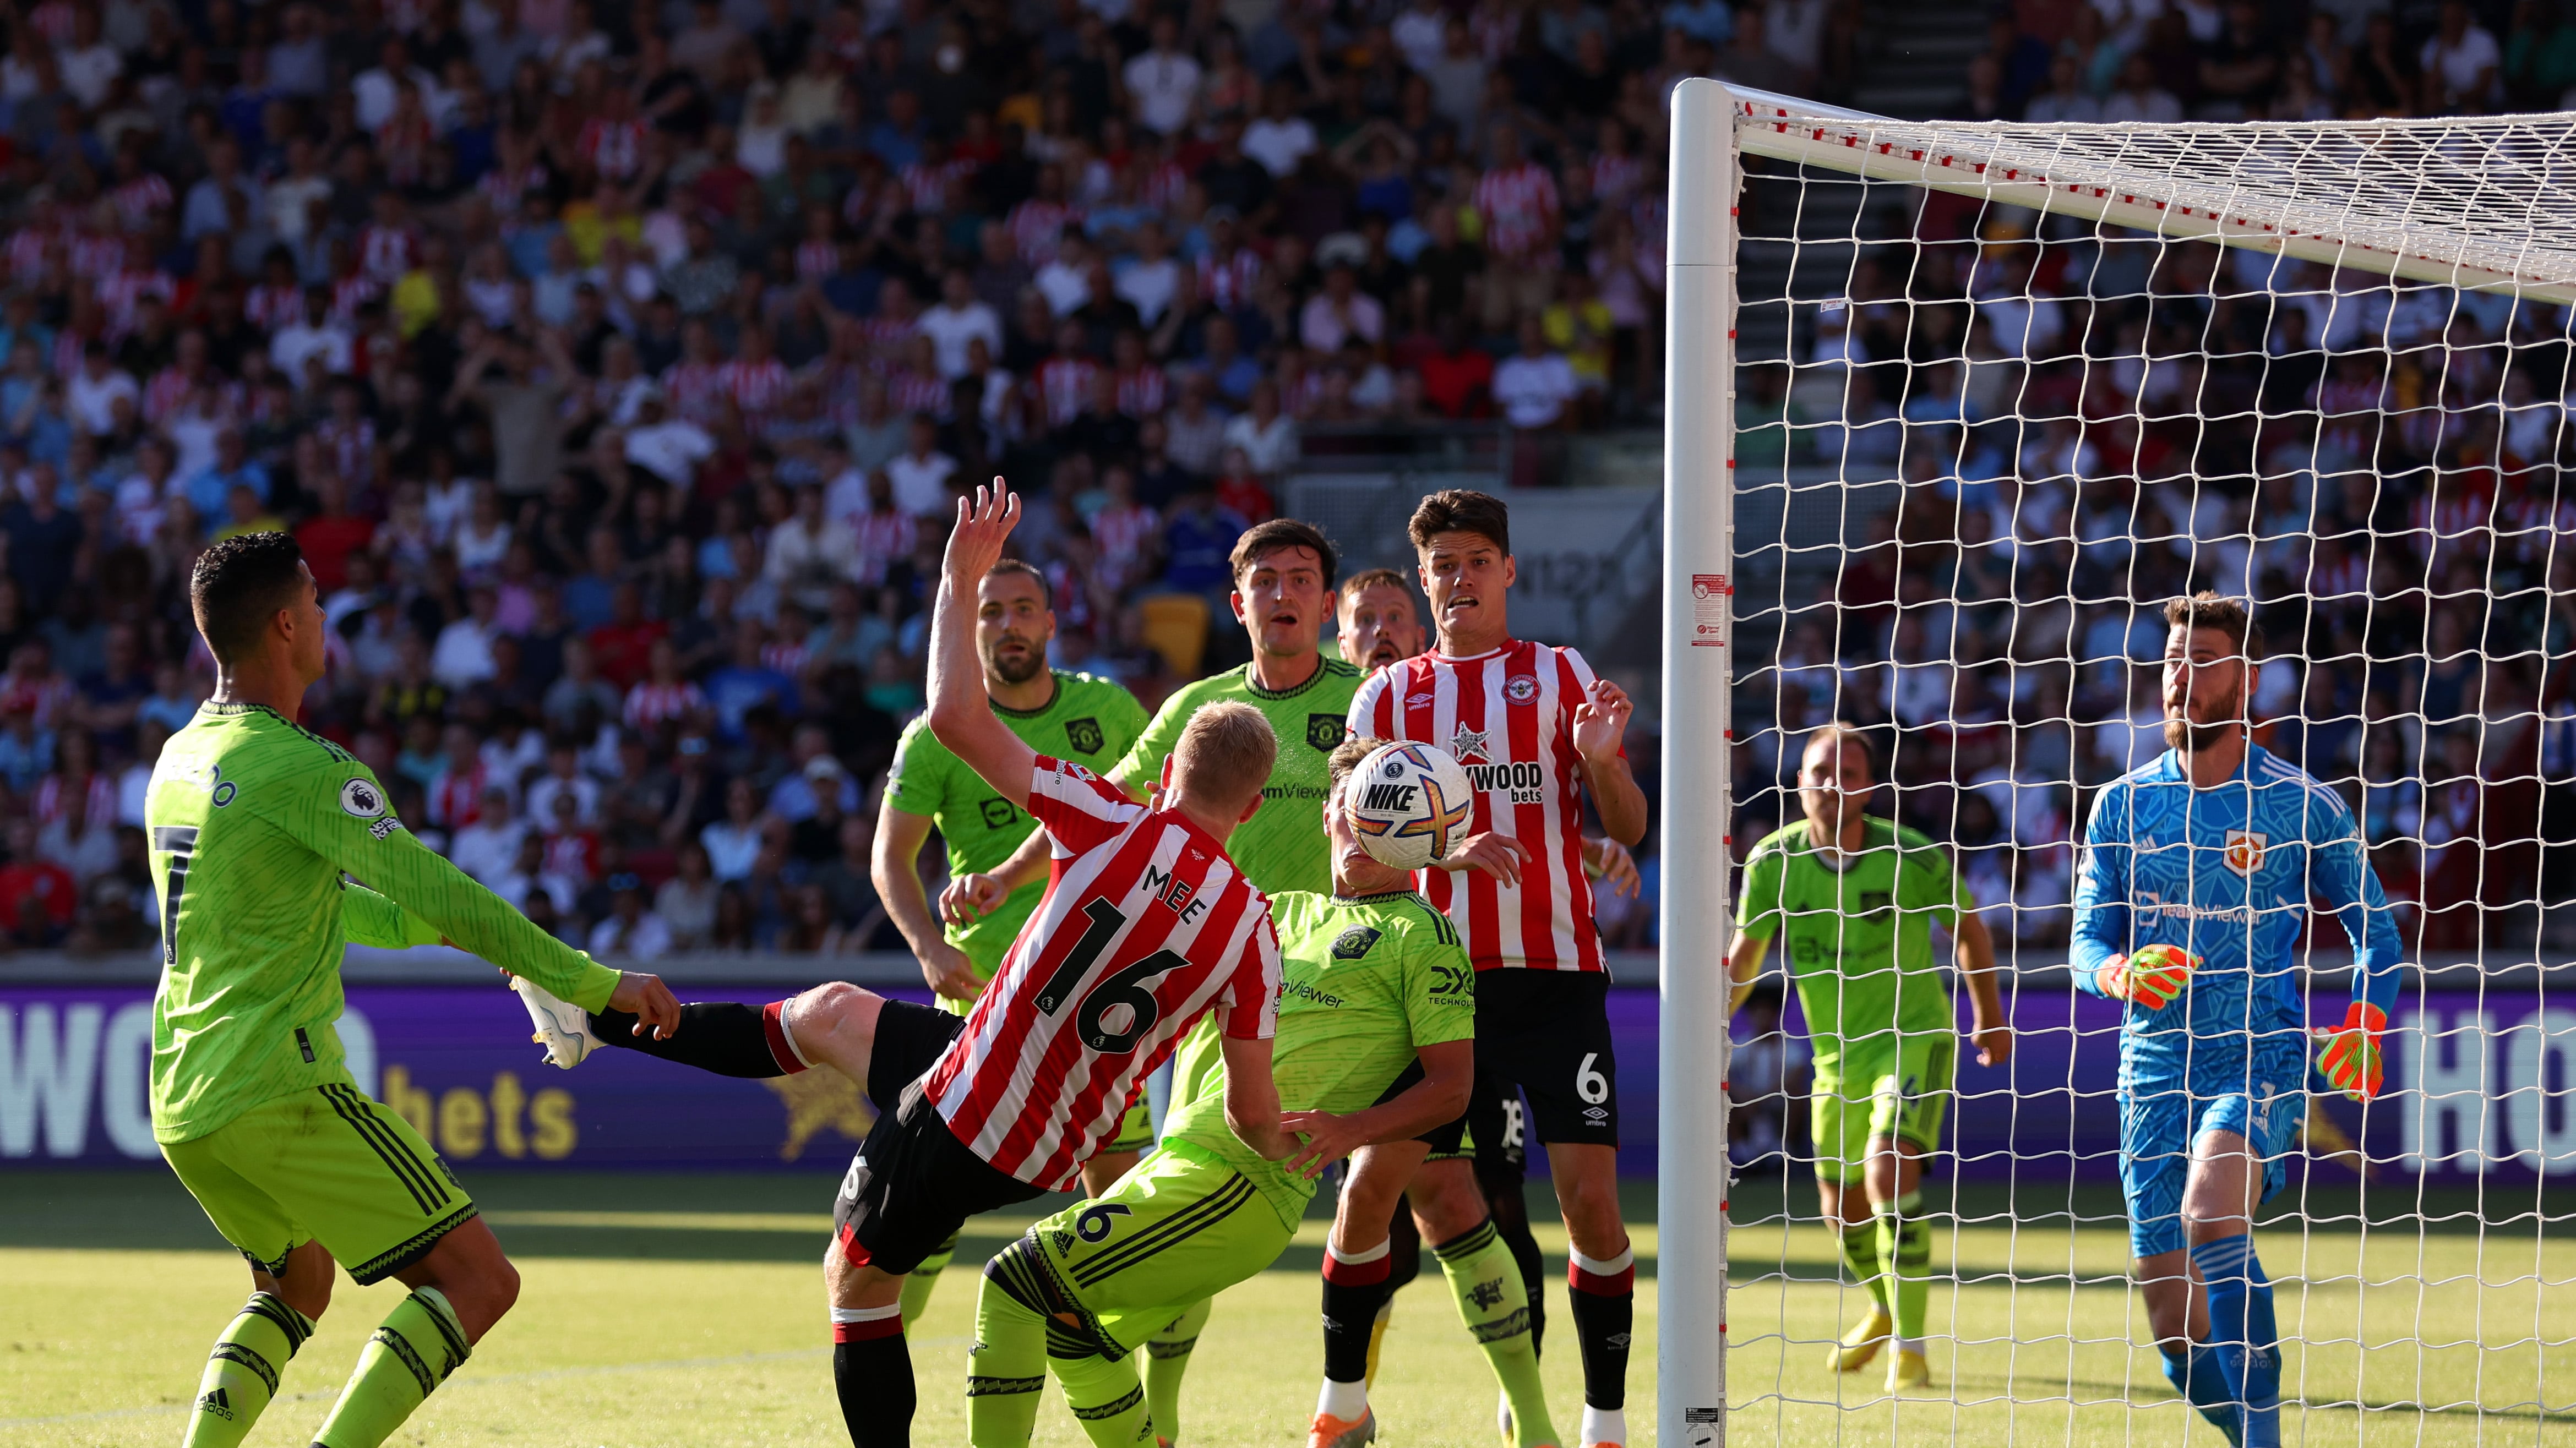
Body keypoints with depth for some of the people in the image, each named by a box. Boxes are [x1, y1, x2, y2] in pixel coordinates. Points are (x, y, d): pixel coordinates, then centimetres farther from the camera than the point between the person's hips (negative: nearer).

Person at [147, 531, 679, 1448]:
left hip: (183, 1109, 9)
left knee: (293, 1289, 30)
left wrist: (440, 925, 25)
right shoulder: (301, 769, -14)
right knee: (477, 1280, -8)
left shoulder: (182, 761, 14)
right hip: (279, 1088, -9)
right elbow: (438, 897, -18)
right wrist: (596, 985, -14)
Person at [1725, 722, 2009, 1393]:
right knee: (1841, 1206, 12)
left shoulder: (1913, 858, -16)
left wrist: (1991, 1017, 13)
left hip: (1915, 1039, -4)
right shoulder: (1773, 861, -9)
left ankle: (1909, 1345, -17)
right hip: (1836, 1054, 4)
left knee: (1890, 1170, -25)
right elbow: (1746, 953, 7)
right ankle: (1886, 1309, 45)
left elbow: (1969, 928, 3)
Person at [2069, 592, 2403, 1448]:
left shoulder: (2302, 805, 0)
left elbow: (2375, 928, 10)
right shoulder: (2123, 804, 7)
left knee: (2211, 1210, -32)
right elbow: (2086, 944, 8)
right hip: (2153, 1067, 4)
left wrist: (2364, 1026, -9)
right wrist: (2122, 974, -16)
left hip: (2260, 1061, -4)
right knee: (2171, 1317, 1)